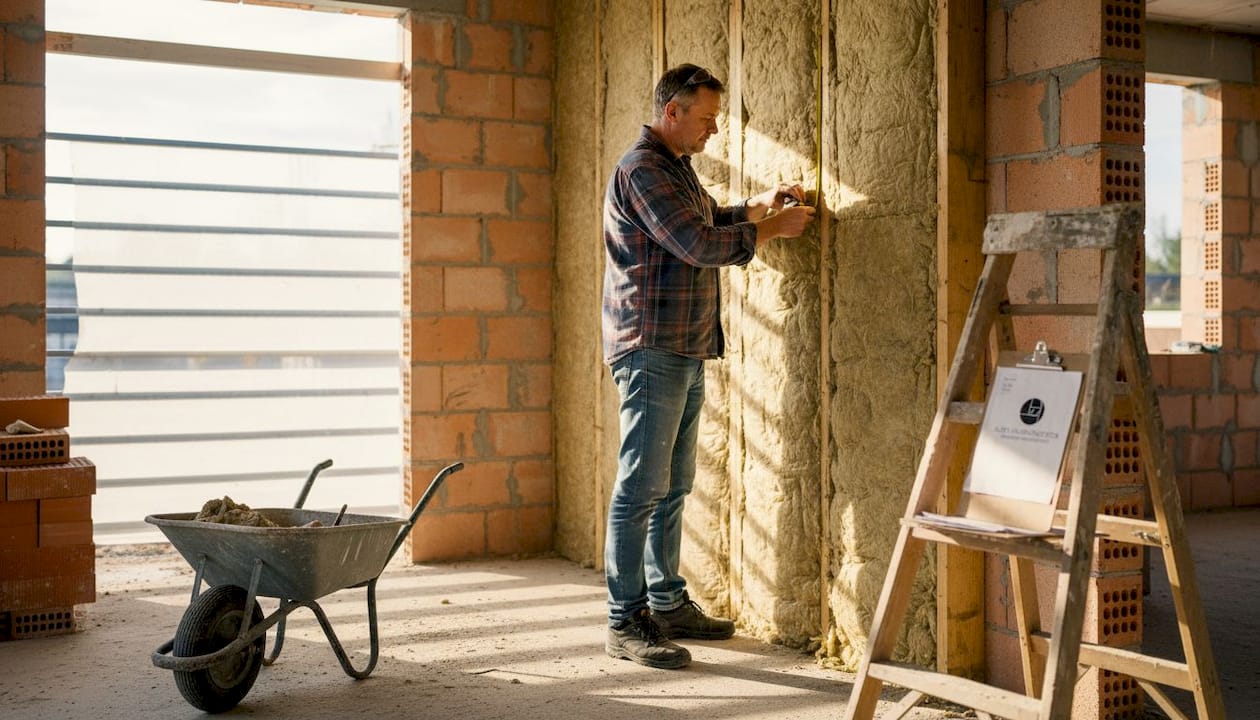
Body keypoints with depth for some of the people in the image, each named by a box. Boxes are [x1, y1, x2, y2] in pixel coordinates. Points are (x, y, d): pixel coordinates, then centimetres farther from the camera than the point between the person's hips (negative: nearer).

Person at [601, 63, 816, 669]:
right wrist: (772, 229, -8)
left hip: (686, 352, 10)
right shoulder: (641, 169, -13)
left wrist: (756, 207, 17)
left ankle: (667, 604, 23)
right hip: (651, 349, -10)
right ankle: (625, 622, -2)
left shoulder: (676, 167, 19)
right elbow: (699, 245, -19)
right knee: (641, 488, -7)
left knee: (673, 487, 14)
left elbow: (703, 220, 34)